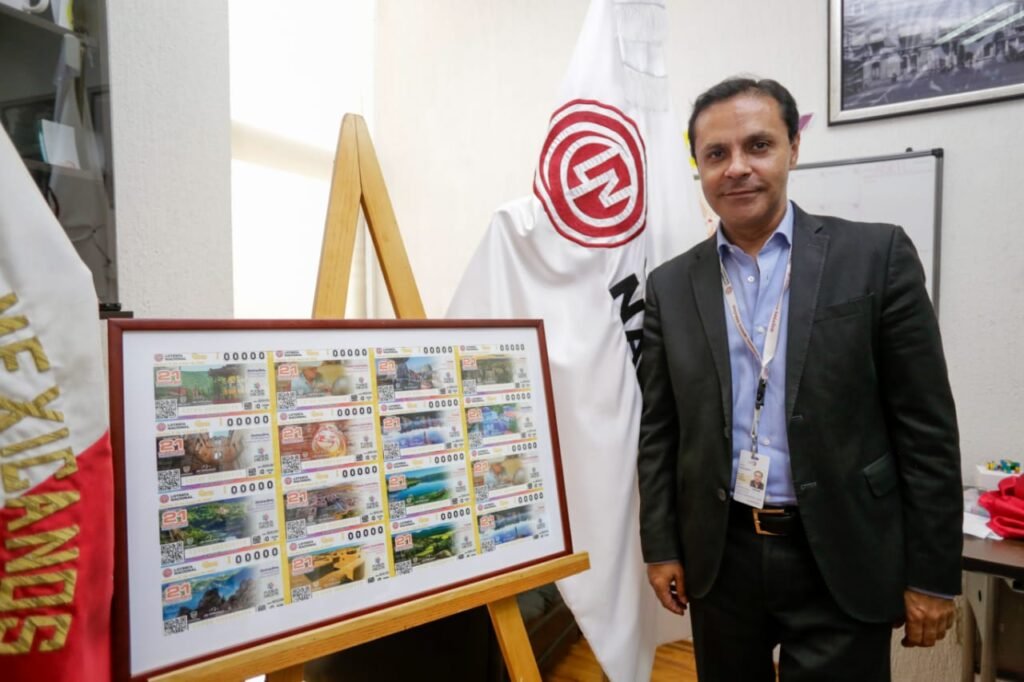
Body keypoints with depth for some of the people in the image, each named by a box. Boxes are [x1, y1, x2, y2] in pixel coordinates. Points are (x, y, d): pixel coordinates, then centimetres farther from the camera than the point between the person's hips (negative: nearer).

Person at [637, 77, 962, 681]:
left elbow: (926, 426, -5)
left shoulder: (877, 256, -5)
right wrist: (661, 548, 3)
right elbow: (659, 430, 4)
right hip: (720, 556, 3)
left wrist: (932, 573, -4)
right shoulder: (672, 286, 1)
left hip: (842, 558, -2)